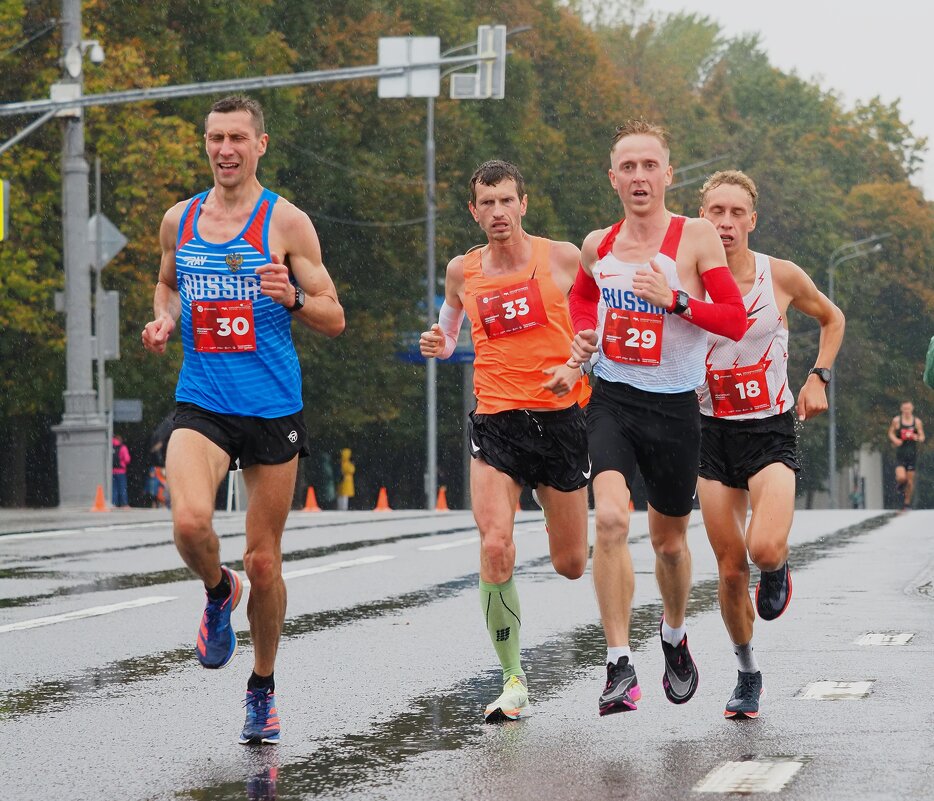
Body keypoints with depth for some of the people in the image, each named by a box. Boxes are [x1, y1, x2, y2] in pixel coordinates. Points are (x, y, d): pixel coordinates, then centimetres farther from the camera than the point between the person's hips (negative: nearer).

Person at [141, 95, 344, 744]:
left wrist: (292, 298, -21)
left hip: (273, 409, -2)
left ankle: (263, 689, 25)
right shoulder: (179, 220, 8)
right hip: (201, 405, 2)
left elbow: (334, 319, 0)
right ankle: (218, 593, 9)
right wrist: (164, 319, 6)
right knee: (190, 522, -26)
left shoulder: (287, 222, -2)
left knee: (264, 561, 5)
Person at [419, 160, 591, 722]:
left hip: (561, 417, -1)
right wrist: (440, 345, 1)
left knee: (571, 565, 10)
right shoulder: (462, 271, 6)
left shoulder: (562, 258, -1)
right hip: (496, 421, 1)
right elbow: (450, 326, 25)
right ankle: (514, 681, -9)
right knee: (496, 548, -18)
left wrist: (577, 366, -11)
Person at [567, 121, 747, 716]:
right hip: (612, 401, 1)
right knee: (611, 518, -23)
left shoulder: (696, 237, -6)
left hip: (675, 406, -1)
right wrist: (583, 337, 8)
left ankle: (675, 636, 46)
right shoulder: (598, 245, 5)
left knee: (669, 538, 15)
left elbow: (737, 320, -10)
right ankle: (620, 666, -21)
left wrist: (674, 299, -22)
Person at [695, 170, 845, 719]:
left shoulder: (782, 276, -6)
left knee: (764, 550, -24)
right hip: (713, 434, 2)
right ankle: (748, 674, 23)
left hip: (772, 431, -1)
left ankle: (778, 568, 14)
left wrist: (818, 377, 1)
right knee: (730, 568, 4)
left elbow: (832, 318, 13)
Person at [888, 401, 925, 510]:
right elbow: (891, 433, 10)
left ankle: (907, 504, 20)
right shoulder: (896, 420, -3)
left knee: (910, 481, 4)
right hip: (900, 454, -2)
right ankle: (899, 485, 19)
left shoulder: (917, 421, 1)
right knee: (901, 478, -19)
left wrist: (917, 438, -17)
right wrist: (895, 440, -11)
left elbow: (922, 437, 6)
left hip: (912, 454, 2)